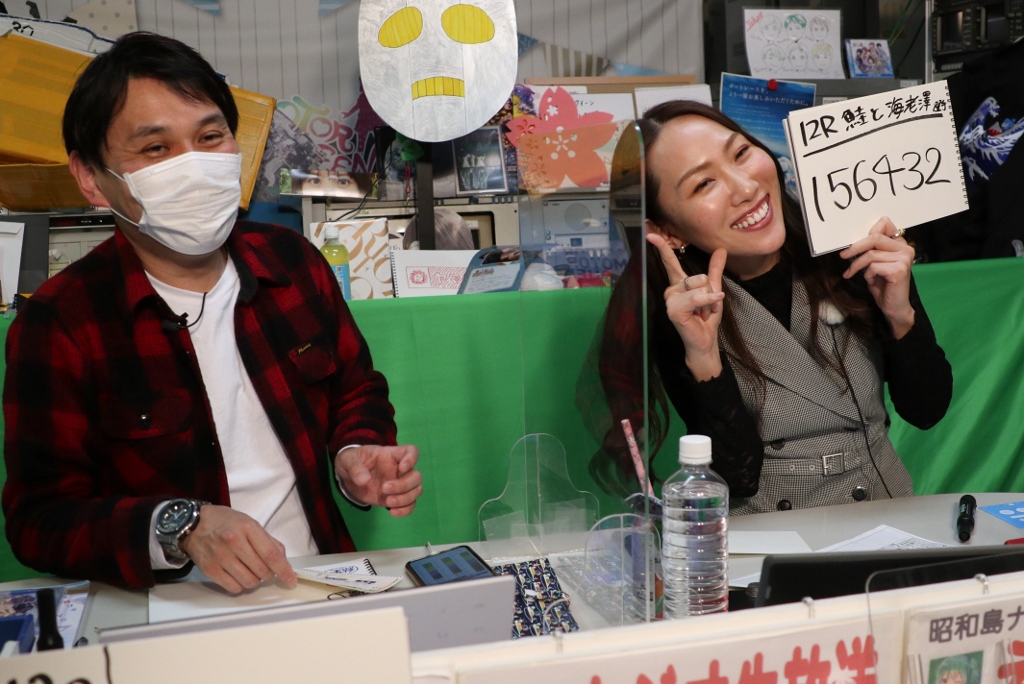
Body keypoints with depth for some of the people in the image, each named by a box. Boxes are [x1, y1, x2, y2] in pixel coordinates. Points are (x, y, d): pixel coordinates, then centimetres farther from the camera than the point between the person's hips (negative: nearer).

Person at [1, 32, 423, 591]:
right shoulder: (58, 325, -6)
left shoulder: (292, 260, 7)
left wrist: (353, 454, -2)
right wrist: (180, 526, -22)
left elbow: (357, 389, 20)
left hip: (321, 584, 1)